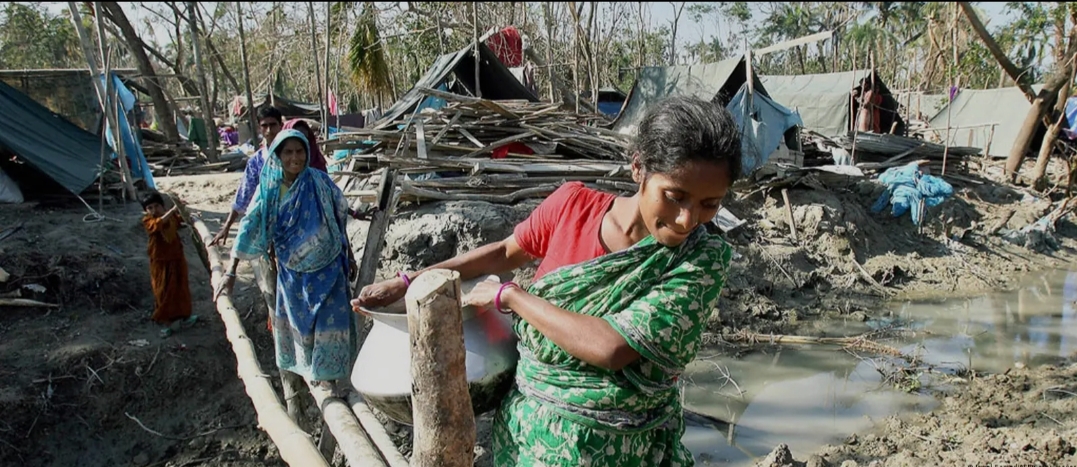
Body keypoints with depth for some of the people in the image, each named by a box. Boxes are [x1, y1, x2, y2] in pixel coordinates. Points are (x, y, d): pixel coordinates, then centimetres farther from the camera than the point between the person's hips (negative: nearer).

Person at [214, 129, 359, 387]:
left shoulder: (320, 181, -12)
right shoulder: (269, 188, -10)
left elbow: (340, 218, -2)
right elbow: (249, 227, -9)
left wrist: (349, 255, 4)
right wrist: (231, 272, -11)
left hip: (327, 265, -2)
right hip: (292, 269, 2)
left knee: (330, 319, -3)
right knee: (295, 319, 15)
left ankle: (325, 371, 17)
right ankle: (303, 367, 38)